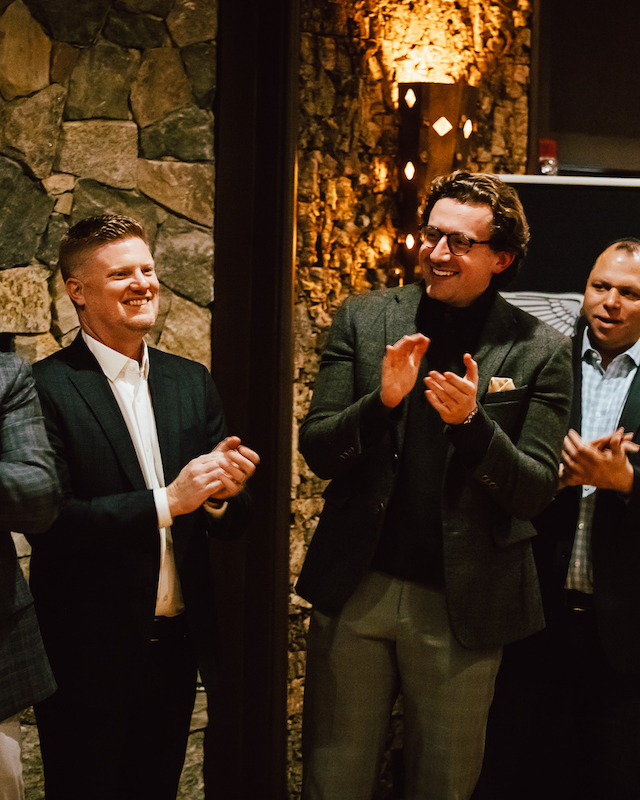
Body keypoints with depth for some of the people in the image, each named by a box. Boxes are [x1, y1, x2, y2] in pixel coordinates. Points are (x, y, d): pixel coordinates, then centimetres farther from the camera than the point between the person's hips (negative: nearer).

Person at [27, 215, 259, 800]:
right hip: (90, 657, -5)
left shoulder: (191, 382, 8)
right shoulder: (45, 389, -11)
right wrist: (166, 501, -23)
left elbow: (229, 526, 9)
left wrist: (220, 494, -14)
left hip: (179, 644, 5)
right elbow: (48, 521, -19)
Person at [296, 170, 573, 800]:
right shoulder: (363, 318, 2)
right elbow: (316, 450, -1)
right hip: (355, 589, 2)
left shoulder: (538, 351, -4)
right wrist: (382, 401, -21)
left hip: (462, 605, -1)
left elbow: (535, 492, -5)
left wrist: (472, 423, -23)